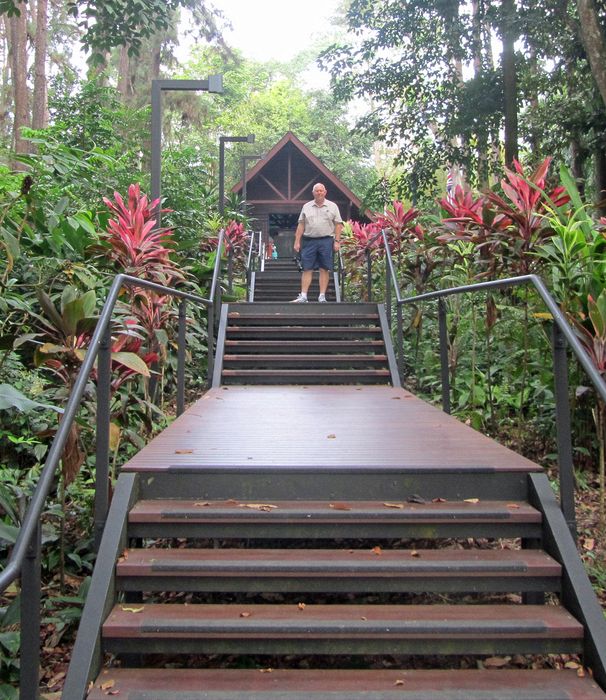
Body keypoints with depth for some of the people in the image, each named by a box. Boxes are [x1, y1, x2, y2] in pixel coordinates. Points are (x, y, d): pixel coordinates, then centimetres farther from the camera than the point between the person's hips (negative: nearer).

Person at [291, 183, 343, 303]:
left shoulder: (332, 206, 7)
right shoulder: (306, 207, 11)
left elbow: (338, 225, 3)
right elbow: (301, 225, 9)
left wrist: (337, 241, -5)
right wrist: (297, 242, 3)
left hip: (326, 241, -1)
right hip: (309, 240, 1)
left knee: (324, 269, 0)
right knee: (307, 269, -1)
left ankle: (322, 296, 5)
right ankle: (303, 296, 0)